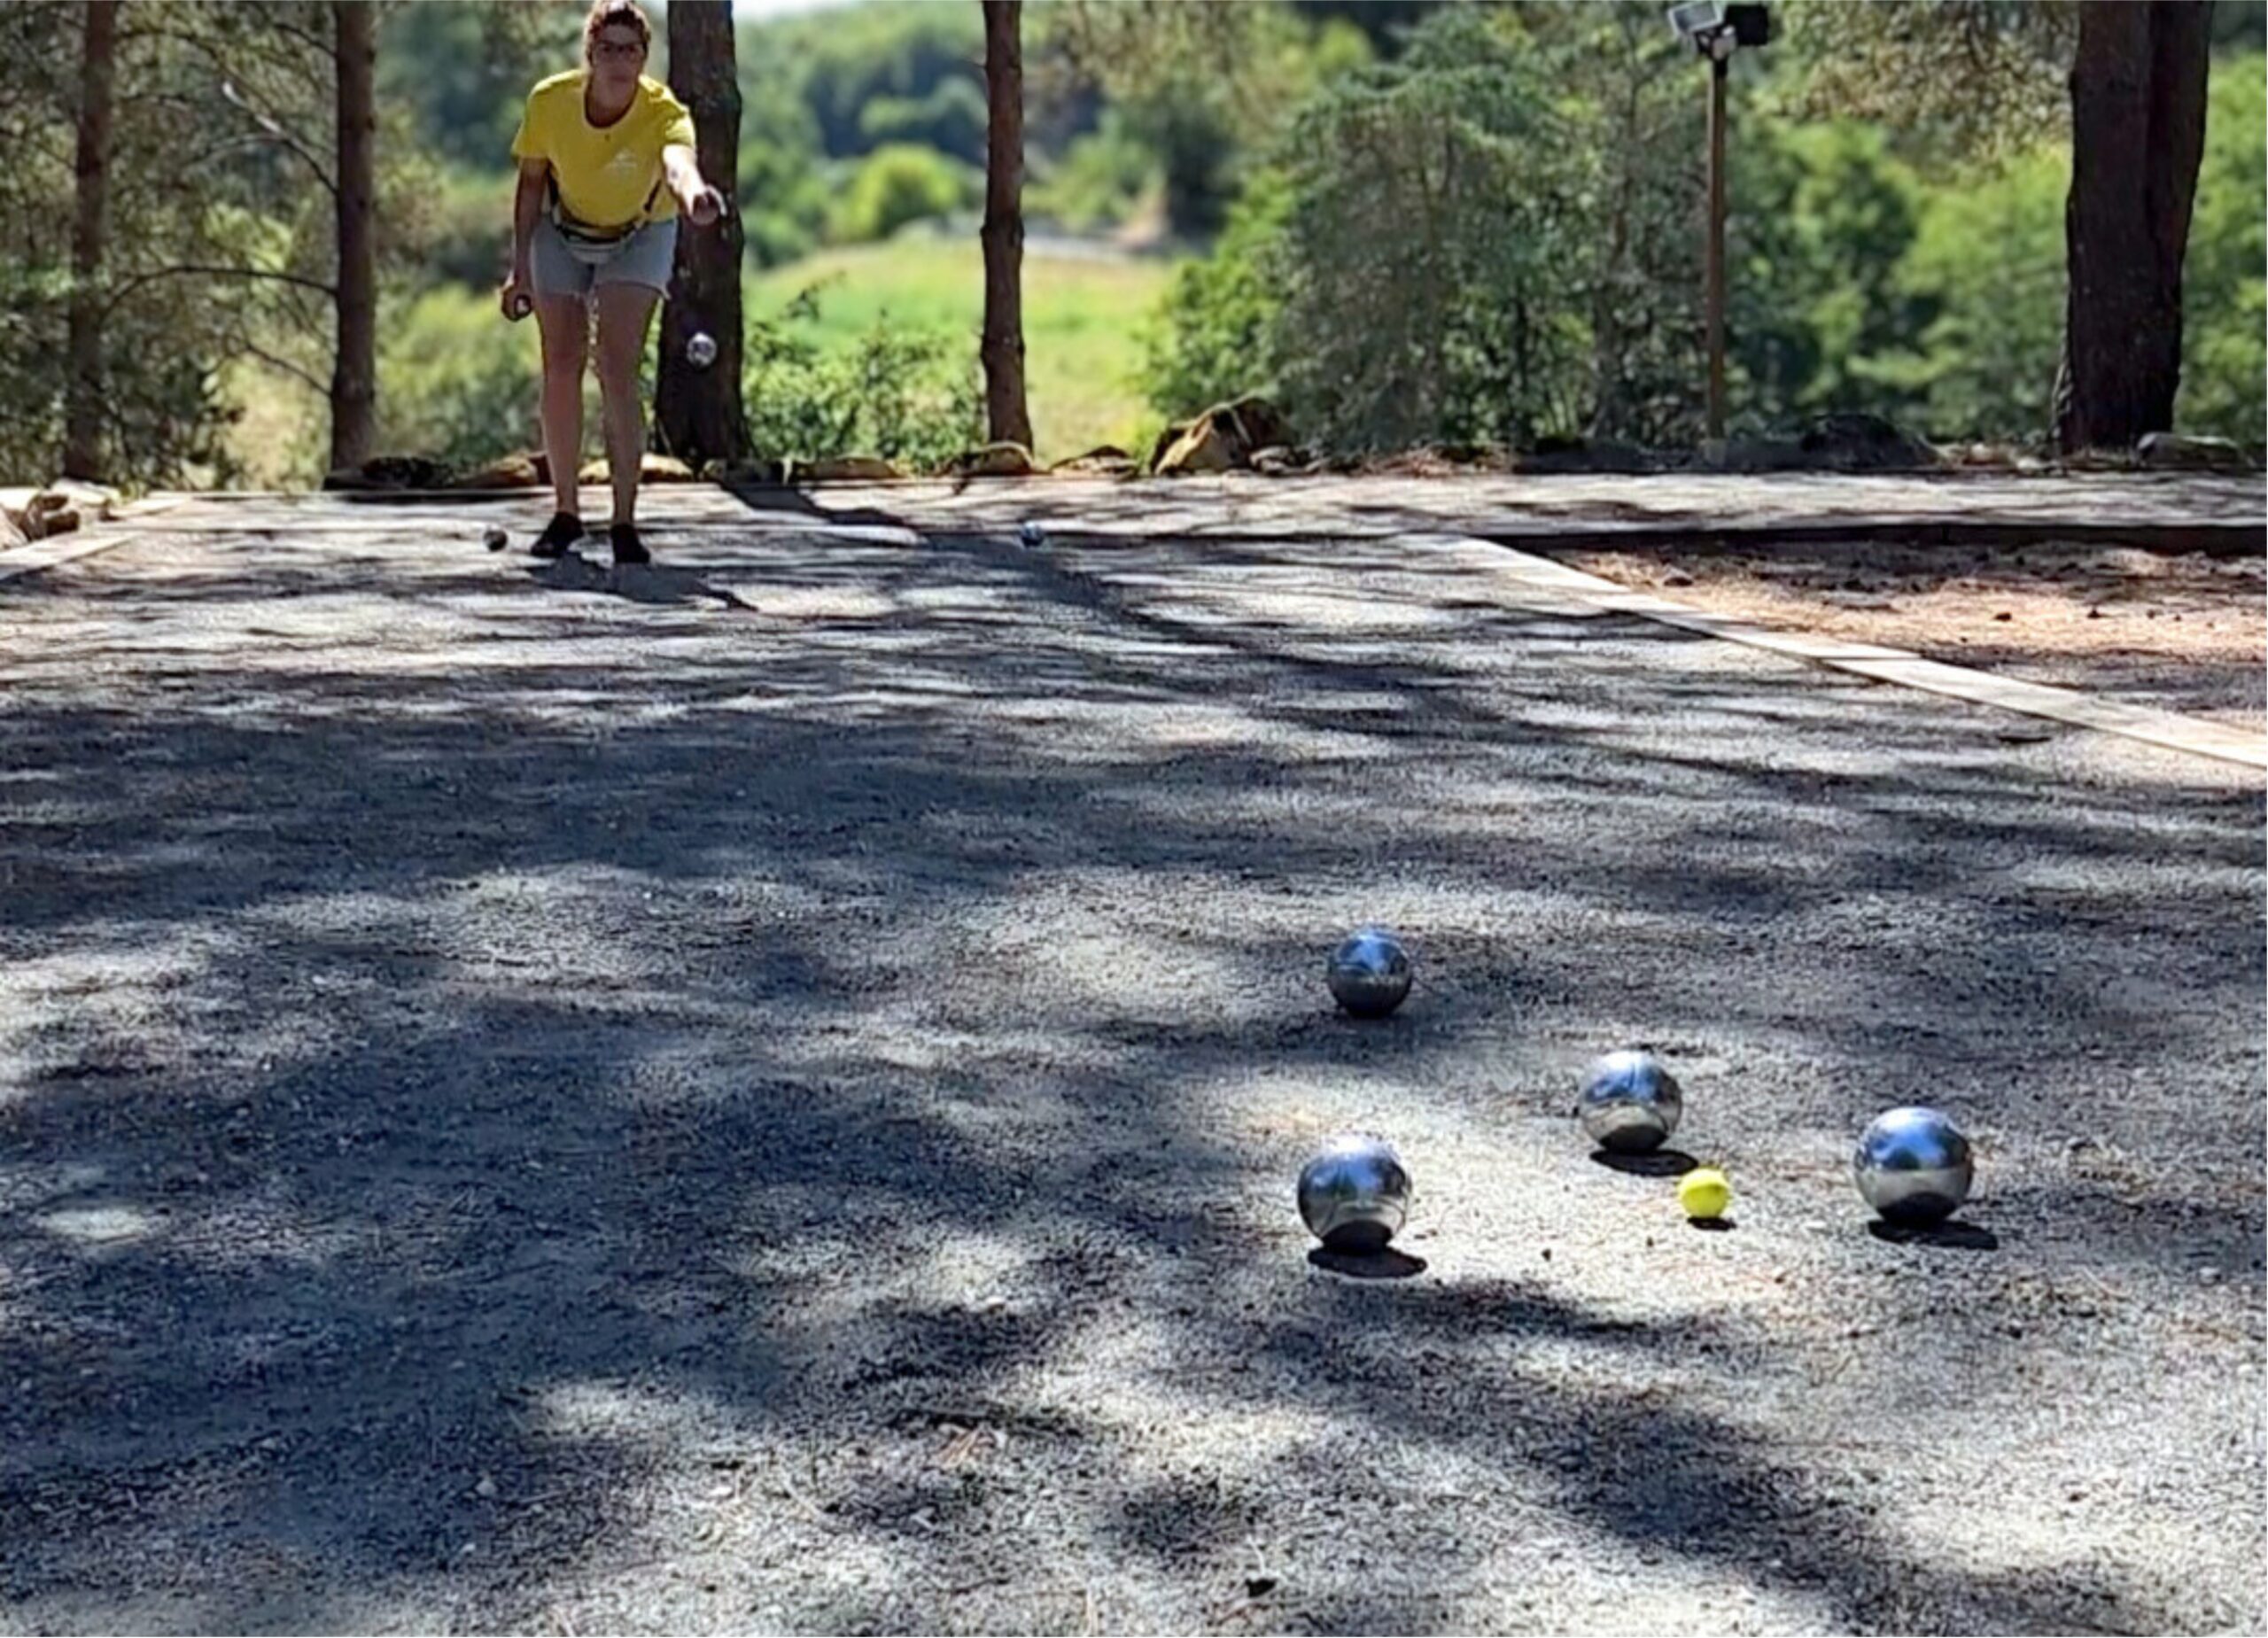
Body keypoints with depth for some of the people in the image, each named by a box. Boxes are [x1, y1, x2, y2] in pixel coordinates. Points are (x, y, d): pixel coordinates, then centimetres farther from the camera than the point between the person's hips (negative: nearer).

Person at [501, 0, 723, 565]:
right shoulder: (549, 102, -22)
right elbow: (532, 180, -5)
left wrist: (694, 194, -79)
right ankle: (565, 512, 13)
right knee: (561, 369, -2)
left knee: (617, 371, -17)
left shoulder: (664, 113, -31)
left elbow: (679, 163, -56)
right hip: (562, 235, 2)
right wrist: (520, 267, -5)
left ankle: (624, 521, -11)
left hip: (639, 237, -2)